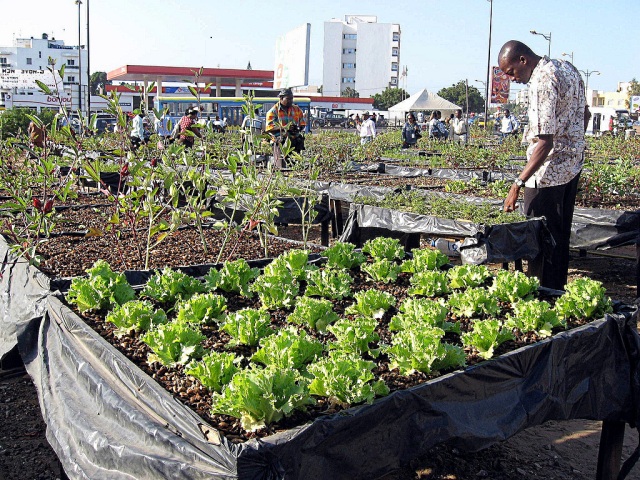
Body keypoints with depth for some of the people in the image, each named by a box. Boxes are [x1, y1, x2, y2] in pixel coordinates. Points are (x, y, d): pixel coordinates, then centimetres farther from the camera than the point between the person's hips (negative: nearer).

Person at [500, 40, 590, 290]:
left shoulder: (542, 81, -22)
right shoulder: (567, 67, 8)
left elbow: (545, 141, -27)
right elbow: (585, 115, 17)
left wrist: (518, 183, -27)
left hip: (549, 171, -10)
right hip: (573, 165, 10)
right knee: (561, 233, 18)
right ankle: (558, 287, 30)